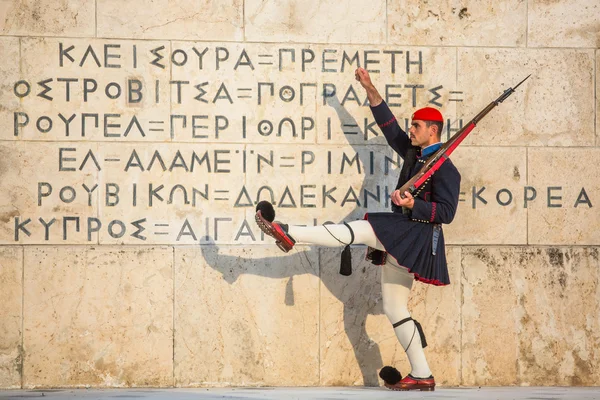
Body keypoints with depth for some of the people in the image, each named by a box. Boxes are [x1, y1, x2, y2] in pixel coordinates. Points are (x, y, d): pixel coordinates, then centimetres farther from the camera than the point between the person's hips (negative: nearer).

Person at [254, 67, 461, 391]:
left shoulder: (445, 169, -7)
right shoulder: (414, 154, 18)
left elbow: (446, 212, -15)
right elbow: (389, 126, 23)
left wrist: (413, 205, -26)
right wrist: (371, 90, 17)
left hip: (419, 237, -9)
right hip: (399, 240, 9)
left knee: (360, 230, -24)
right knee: (394, 309, 6)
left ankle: (289, 233, -28)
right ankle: (421, 375, 5)